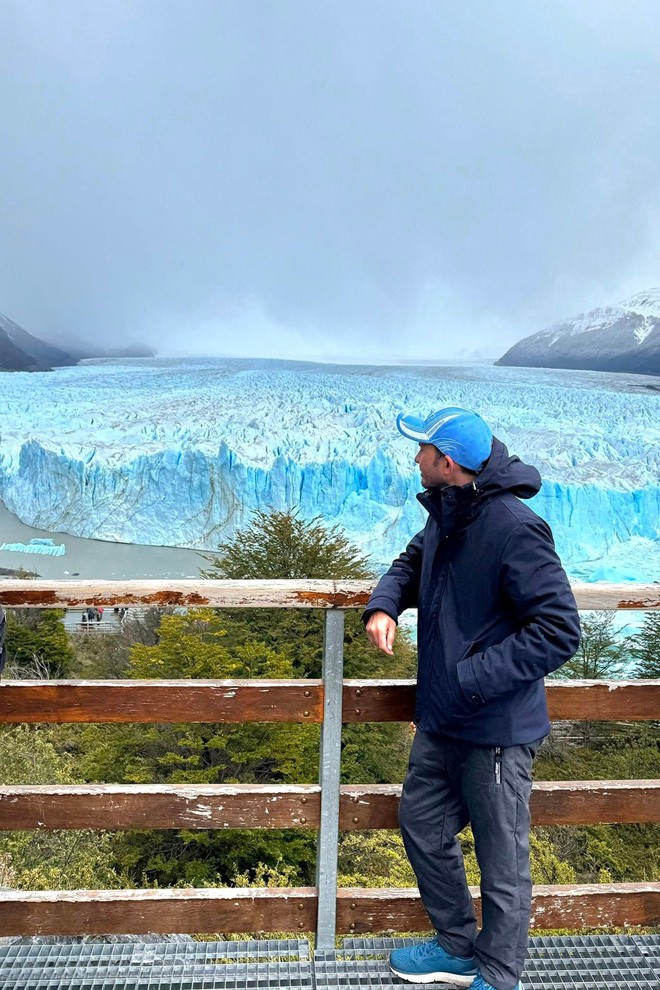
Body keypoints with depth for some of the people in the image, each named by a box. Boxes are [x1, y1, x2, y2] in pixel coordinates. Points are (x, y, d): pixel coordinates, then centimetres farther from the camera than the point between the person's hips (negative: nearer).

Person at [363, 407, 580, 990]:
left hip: (496, 732, -9)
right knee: (422, 826, 23)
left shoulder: (513, 529, -25)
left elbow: (560, 631, -25)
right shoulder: (446, 517, 1)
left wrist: (472, 677, -24)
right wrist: (384, 606, -3)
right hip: (440, 723, 9)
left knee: (502, 864, 12)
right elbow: (410, 564, 18)